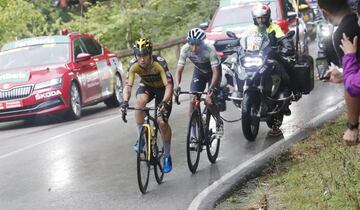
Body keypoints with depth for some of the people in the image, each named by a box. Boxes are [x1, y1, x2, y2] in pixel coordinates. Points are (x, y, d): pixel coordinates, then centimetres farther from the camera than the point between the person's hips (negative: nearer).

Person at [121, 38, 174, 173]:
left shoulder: (159, 63, -35)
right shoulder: (134, 65, -26)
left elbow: (169, 85, -39)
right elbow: (128, 86, -28)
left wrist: (164, 102, -56)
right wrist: (125, 102, -47)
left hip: (162, 88, -2)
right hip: (146, 86, 3)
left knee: (162, 122, -13)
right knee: (140, 101, -33)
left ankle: (167, 156, 6)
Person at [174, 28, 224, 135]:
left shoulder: (209, 49, -36)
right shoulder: (185, 49, -27)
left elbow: (215, 71, -37)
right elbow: (179, 70, -24)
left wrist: (211, 87, -51)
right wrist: (177, 86, -41)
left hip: (212, 71, -3)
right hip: (199, 72, 3)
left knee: (209, 101, -17)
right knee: (193, 100, -12)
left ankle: (219, 121, 10)